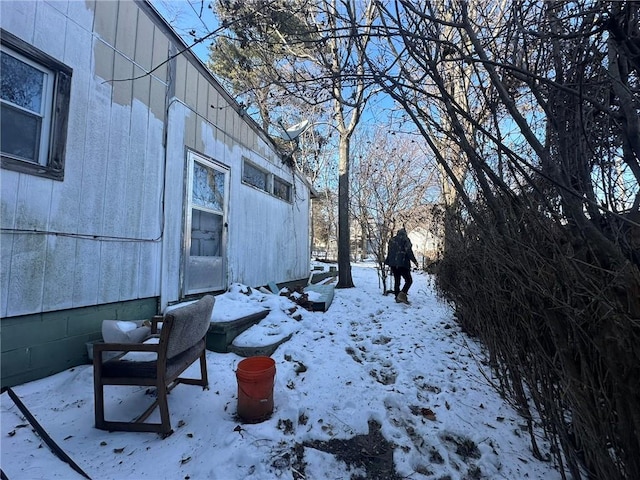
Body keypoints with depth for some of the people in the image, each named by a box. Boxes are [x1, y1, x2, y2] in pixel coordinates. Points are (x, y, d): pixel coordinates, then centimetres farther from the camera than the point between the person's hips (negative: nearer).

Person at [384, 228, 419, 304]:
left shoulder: (392, 240, 14)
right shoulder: (405, 239, -3)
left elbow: (389, 252, 17)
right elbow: (409, 251, -11)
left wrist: (387, 262, 23)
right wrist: (415, 261, -7)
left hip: (393, 264, 6)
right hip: (403, 264, -6)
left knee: (396, 281, 12)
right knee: (408, 280, 1)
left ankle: (397, 297, 11)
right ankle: (402, 294, -16)